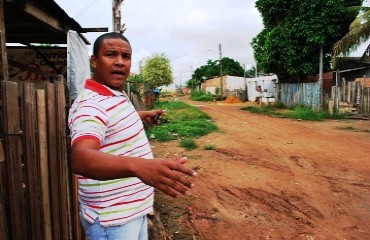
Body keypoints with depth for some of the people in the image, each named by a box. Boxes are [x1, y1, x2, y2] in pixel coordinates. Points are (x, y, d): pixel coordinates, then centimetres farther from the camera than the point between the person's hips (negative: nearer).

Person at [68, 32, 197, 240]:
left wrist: (143, 115, 36)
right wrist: (137, 166, -60)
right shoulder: (91, 104, -26)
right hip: (112, 220, -9)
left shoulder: (117, 96, 4)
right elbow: (81, 158, -43)